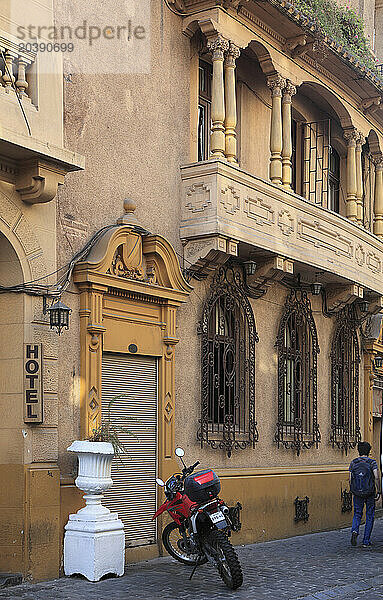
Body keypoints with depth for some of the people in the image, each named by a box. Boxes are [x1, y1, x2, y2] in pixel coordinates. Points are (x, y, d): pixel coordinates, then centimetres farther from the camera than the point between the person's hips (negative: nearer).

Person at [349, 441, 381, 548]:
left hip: (357, 493, 2)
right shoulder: (372, 462, -5)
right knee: (369, 516, 10)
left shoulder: (353, 463, 3)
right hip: (370, 493, -2)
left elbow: (350, 479, 3)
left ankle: (354, 531, -12)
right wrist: (378, 492, -8)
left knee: (357, 514, 16)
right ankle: (366, 541, 10)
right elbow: (376, 477, -15)